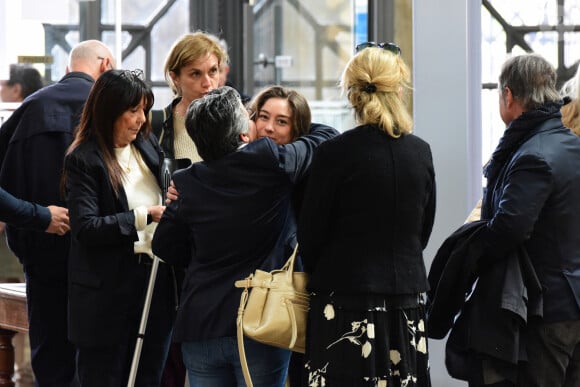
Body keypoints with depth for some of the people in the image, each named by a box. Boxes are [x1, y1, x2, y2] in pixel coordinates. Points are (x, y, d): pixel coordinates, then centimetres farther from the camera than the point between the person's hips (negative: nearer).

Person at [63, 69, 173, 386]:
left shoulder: (148, 146, 9)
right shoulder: (84, 160, -10)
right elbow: (85, 228, -20)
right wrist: (145, 216, -24)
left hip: (156, 280, 6)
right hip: (108, 290, -6)